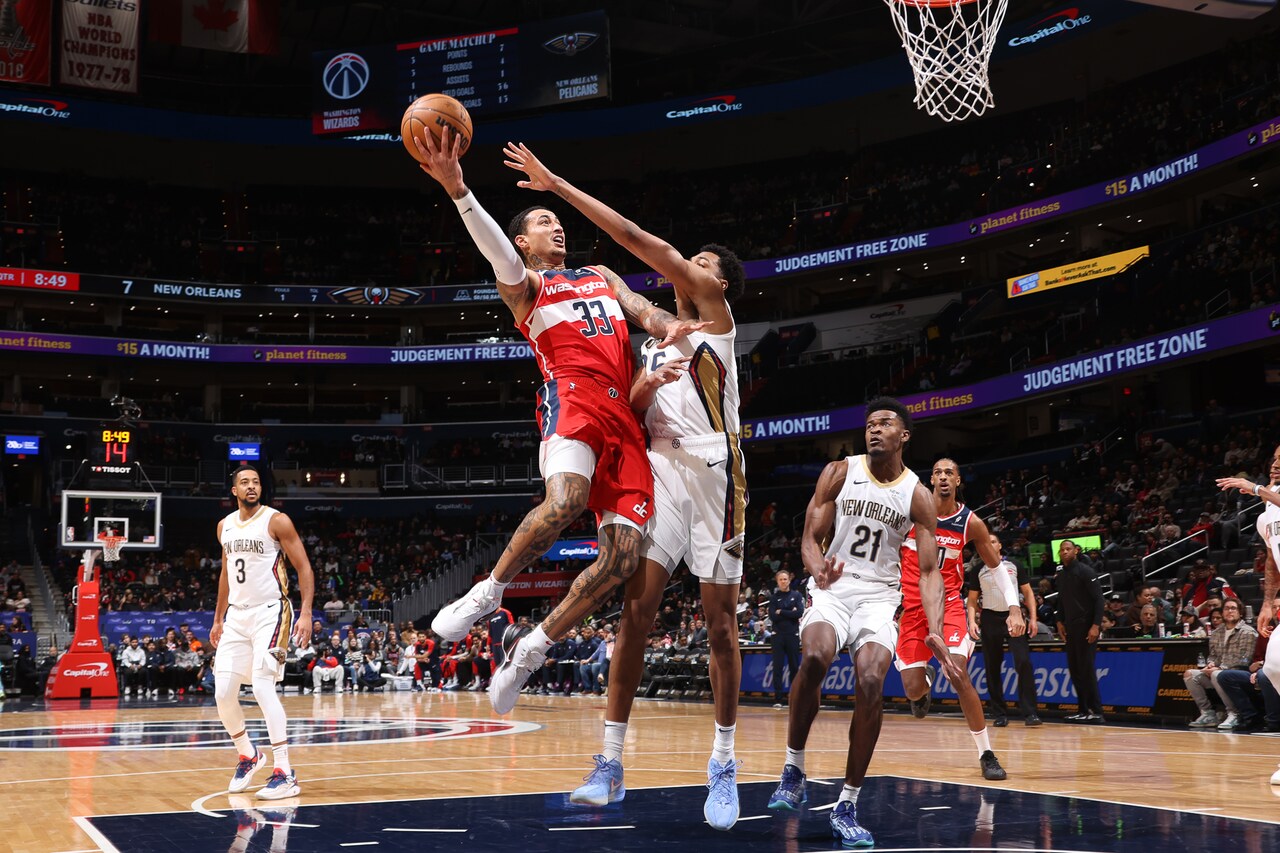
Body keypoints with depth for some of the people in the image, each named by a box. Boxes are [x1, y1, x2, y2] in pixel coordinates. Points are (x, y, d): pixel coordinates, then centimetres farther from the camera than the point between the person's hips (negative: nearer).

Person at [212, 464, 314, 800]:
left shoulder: (277, 521, -8)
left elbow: (303, 567, -10)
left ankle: (285, 774, -15)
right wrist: (218, 619, 22)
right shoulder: (225, 526, 10)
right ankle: (248, 755, 26)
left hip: (270, 612, -6)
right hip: (237, 615, 6)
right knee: (223, 692, 1)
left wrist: (306, 613, -19)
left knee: (262, 686, -19)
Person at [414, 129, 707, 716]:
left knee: (622, 558, -9)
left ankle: (530, 648, 3)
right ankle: (489, 591, -15)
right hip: (573, 399, -5)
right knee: (565, 501, -36)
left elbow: (642, 310, 17)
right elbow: (494, 247, -5)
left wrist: (668, 328, -8)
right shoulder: (521, 284, 17)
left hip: (624, 417, 5)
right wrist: (456, 188, -23)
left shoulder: (602, 276, 34)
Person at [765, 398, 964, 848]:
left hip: (880, 596, 1)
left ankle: (847, 806, -10)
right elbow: (810, 538, -2)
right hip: (832, 587, -1)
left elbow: (929, 571, -2)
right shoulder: (839, 472, -1)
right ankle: (794, 770, -13)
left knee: (870, 682, -23)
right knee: (814, 657, -32)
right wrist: (818, 570, -27)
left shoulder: (918, 496, 0)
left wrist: (935, 632, -18)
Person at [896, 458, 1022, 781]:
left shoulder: (971, 523, -4)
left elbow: (996, 566, 6)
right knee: (913, 690, -4)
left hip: (948, 603, 0)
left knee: (958, 673, -21)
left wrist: (1014, 607, -4)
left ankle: (986, 754, -9)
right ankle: (926, 681, 38)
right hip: (912, 606, 1)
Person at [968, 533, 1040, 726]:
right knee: (992, 668, 3)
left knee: (1024, 663, -13)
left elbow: (1027, 592, 8)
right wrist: (972, 621, -7)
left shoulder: (1014, 565, 6)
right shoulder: (977, 570, 7)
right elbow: (972, 600, 8)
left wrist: (1033, 618, -2)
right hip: (990, 619, 1)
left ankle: (1029, 712, -12)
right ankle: (999, 714, 12)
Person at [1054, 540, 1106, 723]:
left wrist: (1096, 625, -20)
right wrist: (1060, 622, 13)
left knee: (1086, 668, -8)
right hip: (1071, 628, 8)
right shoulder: (1061, 574, 13)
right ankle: (1084, 710, 14)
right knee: (1074, 668, 7)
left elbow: (1098, 599, -14)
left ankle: (1096, 712, -4)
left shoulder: (1085, 571, -10)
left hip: (1087, 627, -8)